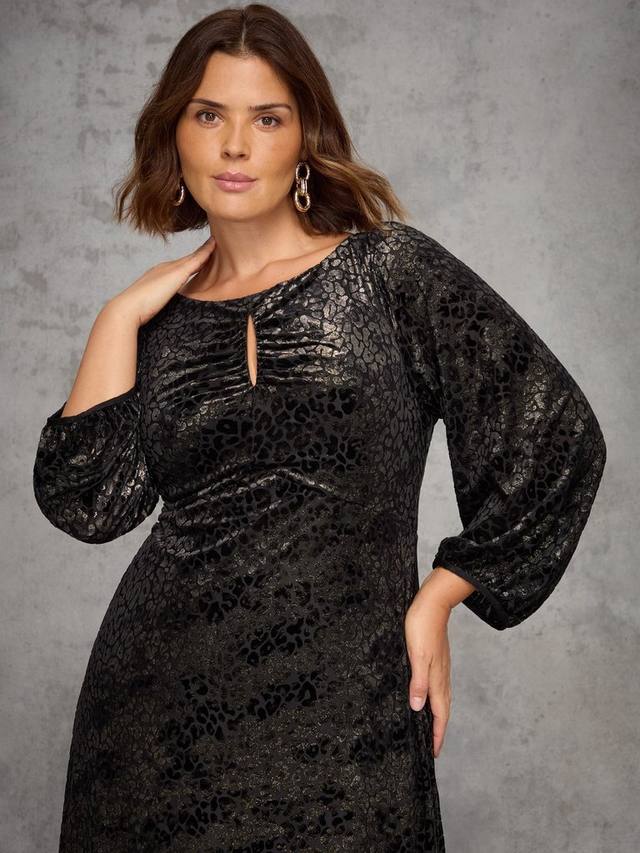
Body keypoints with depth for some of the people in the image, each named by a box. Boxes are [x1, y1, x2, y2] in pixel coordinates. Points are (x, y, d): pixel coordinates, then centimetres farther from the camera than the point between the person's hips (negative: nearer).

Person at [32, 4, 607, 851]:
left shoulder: (390, 269, -3)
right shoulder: (160, 318, 7)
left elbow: (557, 435, -3)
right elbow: (86, 503, -4)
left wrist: (438, 598, -2)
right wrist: (119, 319, -4)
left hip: (342, 706, -3)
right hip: (159, 702, 3)